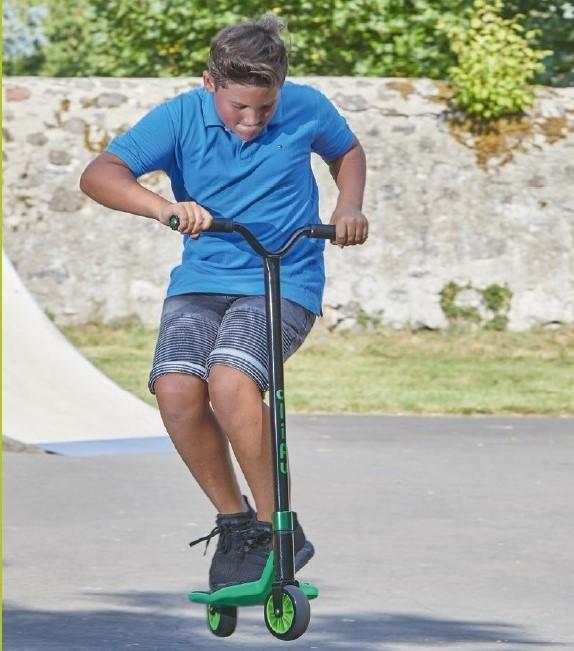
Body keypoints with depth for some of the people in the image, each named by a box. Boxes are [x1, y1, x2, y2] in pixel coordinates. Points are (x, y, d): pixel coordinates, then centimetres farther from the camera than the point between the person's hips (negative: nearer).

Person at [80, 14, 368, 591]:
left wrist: (349, 206, -1)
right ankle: (234, 520, -2)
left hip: (285, 286, -2)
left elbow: (347, 152, 19)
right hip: (200, 282, 2)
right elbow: (98, 174, -19)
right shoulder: (181, 118, -8)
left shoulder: (308, 109, -4)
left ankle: (279, 531, -16)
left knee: (231, 379, -31)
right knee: (176, 388, -25)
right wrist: (163, 207, -37)